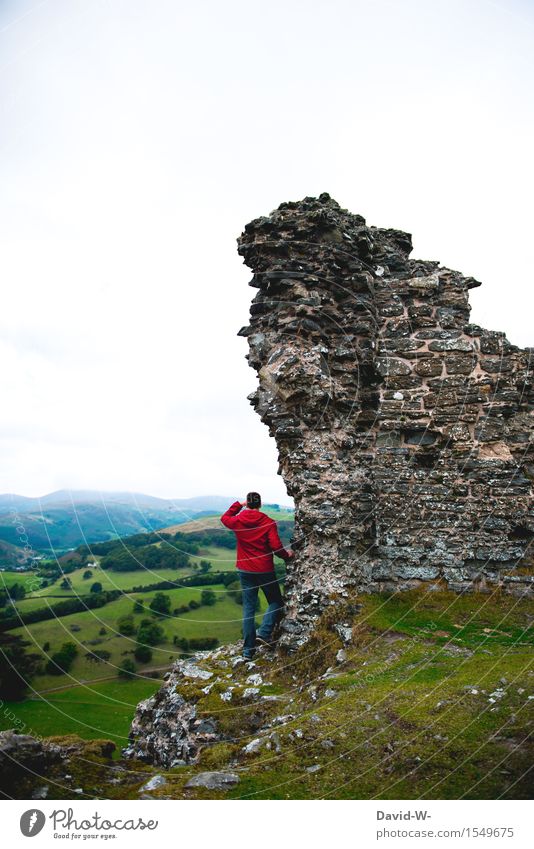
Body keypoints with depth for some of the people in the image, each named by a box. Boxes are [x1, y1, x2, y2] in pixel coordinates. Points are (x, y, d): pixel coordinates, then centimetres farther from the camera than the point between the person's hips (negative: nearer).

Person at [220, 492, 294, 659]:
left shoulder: (238, 521, -4)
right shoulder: (268, 523, -12)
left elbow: (224, 518, 19)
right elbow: (276, 546, -16)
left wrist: (238, 505, 17)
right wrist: (287, 555, 2)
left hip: (245, 571, 3)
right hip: (265, 570, -3)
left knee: (248, 608, 11)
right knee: (276, 602, 16)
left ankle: (248, 650, 14)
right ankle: (263, 633, -5)